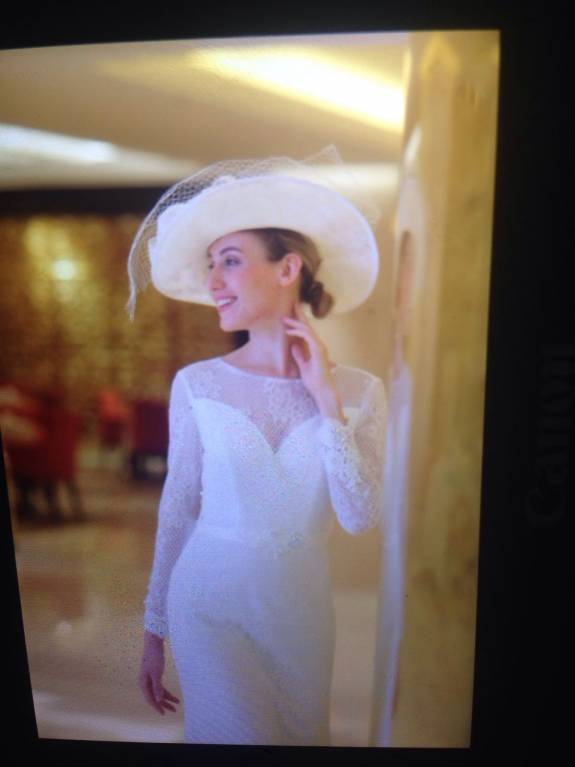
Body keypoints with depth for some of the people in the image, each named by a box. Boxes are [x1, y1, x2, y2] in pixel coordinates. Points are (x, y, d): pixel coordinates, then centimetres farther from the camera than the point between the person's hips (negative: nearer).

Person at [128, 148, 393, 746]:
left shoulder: (359, 391, -7)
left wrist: (326, 399, -19)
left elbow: (360, 519, -14)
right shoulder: (196, 384, -10)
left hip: (302, 604, 2)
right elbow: (176, 508, -2)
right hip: (210, 600, -1)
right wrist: (154, 629, 6)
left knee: (302, 734, 19)